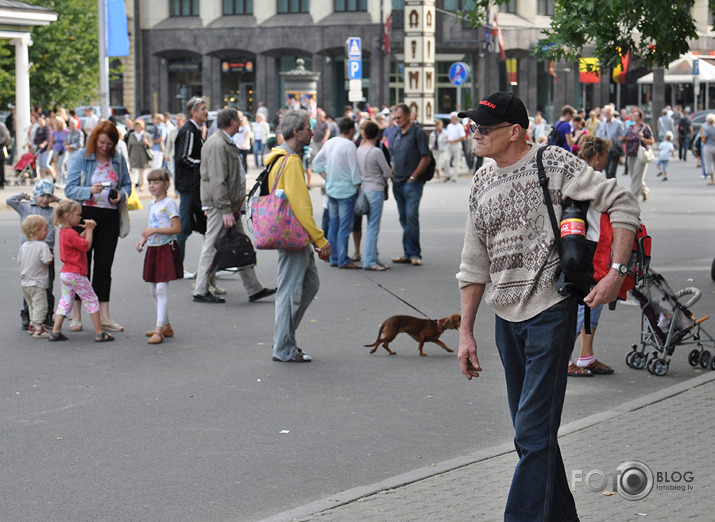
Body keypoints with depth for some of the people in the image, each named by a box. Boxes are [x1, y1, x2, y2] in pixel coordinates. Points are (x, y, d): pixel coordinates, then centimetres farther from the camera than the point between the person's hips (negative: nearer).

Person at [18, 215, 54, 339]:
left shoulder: (24, 246, 6)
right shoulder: (42, 246, -17)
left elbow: (19, 261, 12)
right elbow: (47, 262, -23)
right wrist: (50, 257, -3)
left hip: (24, 282, 8)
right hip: (37, 282, -8)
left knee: (32, 305, 22)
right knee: (40, 305, -4)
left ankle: (32, 325, 32)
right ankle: (37, 329, -7)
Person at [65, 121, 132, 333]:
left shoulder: (118, 159, 6)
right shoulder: (82, 157, -4)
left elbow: (127, 184, 15)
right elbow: (69, 189, -8)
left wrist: (121, 194, -7)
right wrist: (90, 191, -24)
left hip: (109, 217, 3)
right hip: (85, 214, -3)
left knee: (104, 265, 5)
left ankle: (104, 316, 8)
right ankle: (76, 315, 7)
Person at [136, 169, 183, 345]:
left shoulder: (168, 203, -10)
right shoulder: (152, 204, 15)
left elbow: (176, 228, -18)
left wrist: (154, 231, -21)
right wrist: (144, 239, 10)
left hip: (166, 249, -9)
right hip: (153, 249, 9)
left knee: (161, 288, -13)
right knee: (154, 289, 11)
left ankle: (159, 329, -15)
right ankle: (165, 326, 22)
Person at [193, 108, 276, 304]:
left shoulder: (226, 143, 17)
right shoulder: (217, 145, -18)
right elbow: (217, 181, -23)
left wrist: (232, 208, 21)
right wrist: (225, 210, -25)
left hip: (229, 204, 11)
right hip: (219, 206, -11)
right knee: (212, 246, -4)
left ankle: (254, 289, 14)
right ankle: (201, 291, 4)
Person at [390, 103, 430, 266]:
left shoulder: (418, 133, -7)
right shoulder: (398, 135, 16)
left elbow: (426, 158, -11)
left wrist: (413, 177, -13)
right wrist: (393, 174, 10)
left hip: (412, 184, -8)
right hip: (398, 184, 8)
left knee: (411, 217, -11)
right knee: (403, 219, 9)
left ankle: (414, 254, -7)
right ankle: (408, 253, 14)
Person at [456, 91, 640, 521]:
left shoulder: (553, 163, -9)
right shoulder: (483, 182, 11)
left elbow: (623, 203, -11)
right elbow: (475, 263, 16)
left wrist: (616, 273, -19)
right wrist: (466, 331, 13)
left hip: (551, 309, -7)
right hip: (506, 315, 7)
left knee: (534, 433, -11)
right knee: (528, 432, 14)